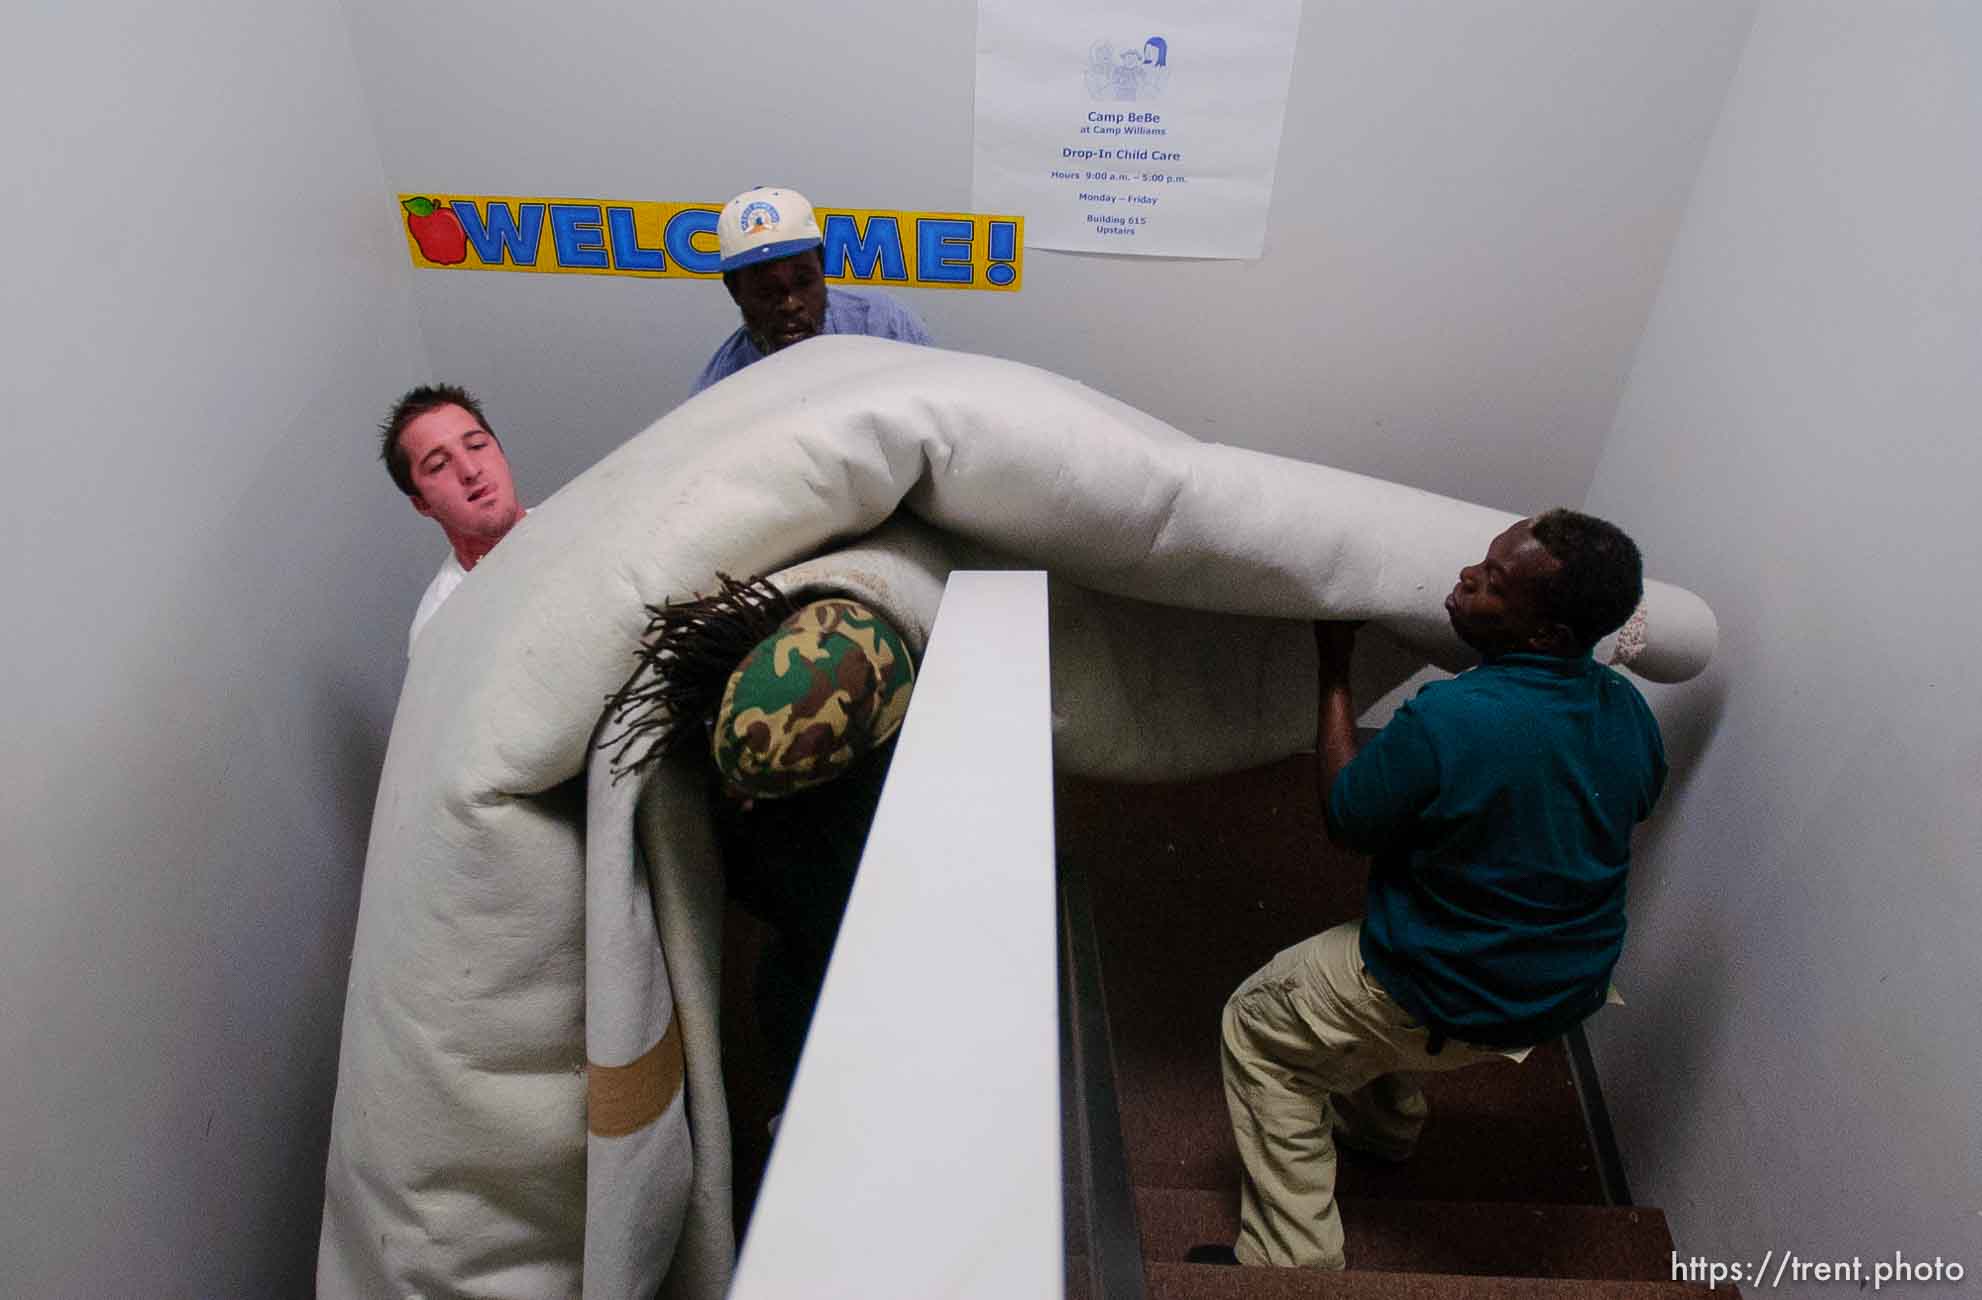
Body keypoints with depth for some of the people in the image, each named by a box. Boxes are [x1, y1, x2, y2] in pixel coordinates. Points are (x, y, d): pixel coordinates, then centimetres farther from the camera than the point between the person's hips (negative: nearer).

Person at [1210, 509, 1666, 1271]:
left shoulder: (1448, 721, -33)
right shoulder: (1629, 714, -10)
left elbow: (1344, 823, -16)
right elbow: (1638, 801, 13)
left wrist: (1334, 674, -12)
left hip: (1450, 1008, -7)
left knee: (1257, 1027, 13)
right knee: (1358, 957, 33)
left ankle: (1291, 1262, 14)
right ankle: (1384, 1122, 53)